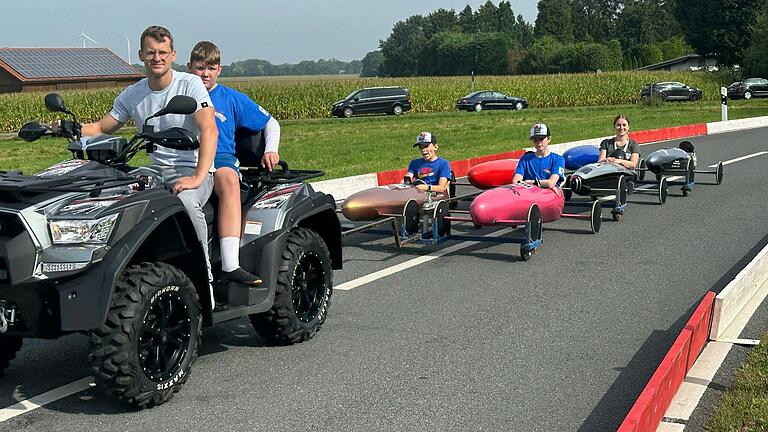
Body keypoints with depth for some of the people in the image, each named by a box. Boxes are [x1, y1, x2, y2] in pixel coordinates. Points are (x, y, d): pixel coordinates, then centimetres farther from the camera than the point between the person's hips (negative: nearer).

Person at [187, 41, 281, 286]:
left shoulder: (232, 98, 18)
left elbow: (270, 123, 23)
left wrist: (271, 150, 7)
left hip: (222, 159, -1)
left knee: (227, 178, -40)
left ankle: (230, 265, -49)